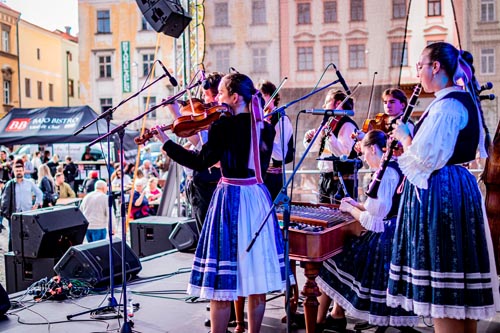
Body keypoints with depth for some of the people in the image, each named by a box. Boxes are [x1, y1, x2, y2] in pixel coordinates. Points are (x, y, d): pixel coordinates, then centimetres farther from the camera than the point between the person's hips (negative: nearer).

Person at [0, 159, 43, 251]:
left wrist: (37, 204, 7)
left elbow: (39, 193, 18)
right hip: (14, 214, -1)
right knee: (13, 236, 1)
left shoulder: (30, 183, 7)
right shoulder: (9, 184, 3)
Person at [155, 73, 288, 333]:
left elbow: (201, 162, -13)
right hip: (259, 199, 6)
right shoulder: (265, 128, 6)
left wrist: (166, 142, -6)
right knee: (257, 277, 12)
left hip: (230, 200, -6)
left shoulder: (223, 126, -11)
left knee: (223, 282, 3)